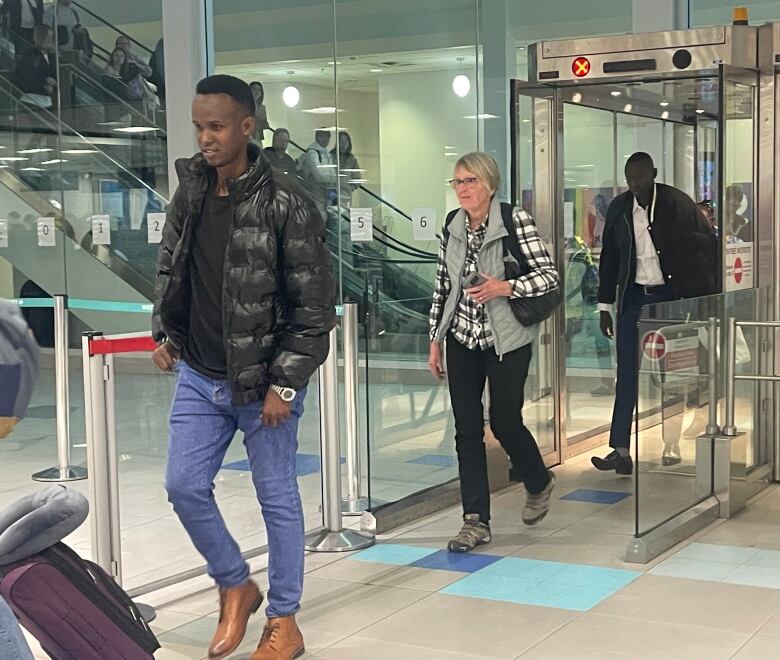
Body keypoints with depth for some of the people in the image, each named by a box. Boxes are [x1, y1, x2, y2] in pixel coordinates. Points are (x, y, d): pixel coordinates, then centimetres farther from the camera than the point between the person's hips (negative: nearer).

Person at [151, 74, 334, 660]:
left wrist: (284, 384, -16)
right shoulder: (190, 193, 2)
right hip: (199, 377, 6)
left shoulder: (285, 205, -16)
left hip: (263, 384, -5)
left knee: (278, 499, 7)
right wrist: (165, 333, 9)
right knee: (184, 486, 5)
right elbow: (169, 268, 19)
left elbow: (315, 305, -14)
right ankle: (237, 586, 28)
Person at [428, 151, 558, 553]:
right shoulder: (452, 228, 4)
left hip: (506, 340, -4)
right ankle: (476, 521, 9)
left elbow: (549, 275, -11)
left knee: (505, 422, 1)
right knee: (467, 429, 2)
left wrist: (505, 288, -25)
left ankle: (539, 483, 33)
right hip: (462, 339, 4)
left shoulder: (515, 221, -10)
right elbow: (442, 288, 11)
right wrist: (435, 341, 10)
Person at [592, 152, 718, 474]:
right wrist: (605, 307, 8)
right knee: (627, 376, -2)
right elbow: (609, 258, 10)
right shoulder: (619, 208, 2)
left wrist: (706, 296, -4)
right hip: (634, 297, 3)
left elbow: (708, 243, 0)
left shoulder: (677, 203, -7)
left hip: (671, 297, -3)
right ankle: (621, 451, -2)